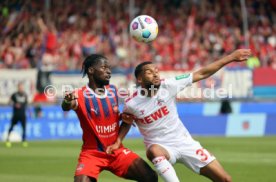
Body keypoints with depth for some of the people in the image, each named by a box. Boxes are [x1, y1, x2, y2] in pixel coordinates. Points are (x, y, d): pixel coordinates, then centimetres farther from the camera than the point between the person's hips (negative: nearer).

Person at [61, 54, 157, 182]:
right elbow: (66, 107, -37)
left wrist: (118, 141, -3)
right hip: (92, 153, -5)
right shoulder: (81, 95, -14)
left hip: (117, 151, 5)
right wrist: (67, 102, -61)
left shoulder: (113, 90, 3)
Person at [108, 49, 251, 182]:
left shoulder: (168, 86, -13)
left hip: (184, 142, 3)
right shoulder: (131, 103, -14)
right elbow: (126, 121, 11)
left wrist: (230, 57, -17)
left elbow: (201, 74, -12)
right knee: (154, 151, -42)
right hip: (161, 147, -3)